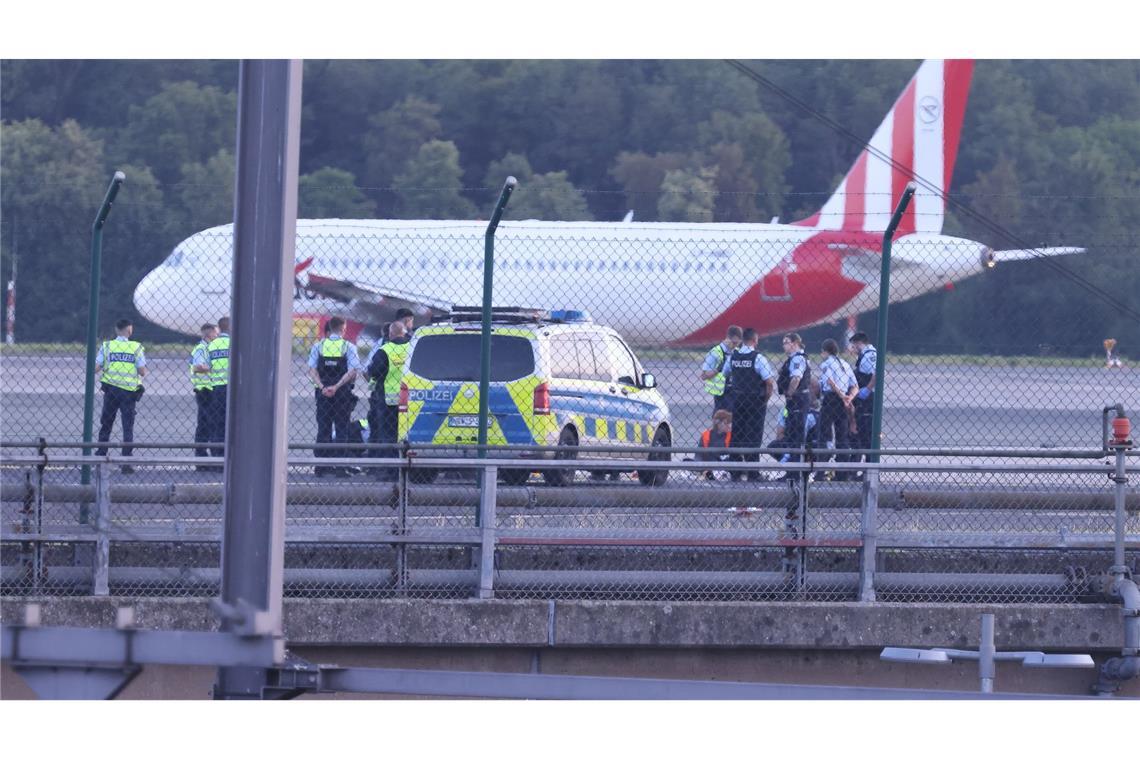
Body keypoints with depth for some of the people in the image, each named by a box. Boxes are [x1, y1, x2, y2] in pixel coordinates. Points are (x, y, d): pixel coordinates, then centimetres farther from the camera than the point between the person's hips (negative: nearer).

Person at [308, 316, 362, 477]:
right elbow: (352, 372, -12)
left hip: (323, 393, 2)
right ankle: (340, 468, -3)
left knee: (323, 430, 7)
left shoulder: (318, 346, 5)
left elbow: (312, 370, -4)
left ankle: (322, 466, 4)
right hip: (342, 394, -2)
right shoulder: (349, 347, -2)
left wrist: (322, 387, -12)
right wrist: (336, 387, -15)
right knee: (341, 430, 2)